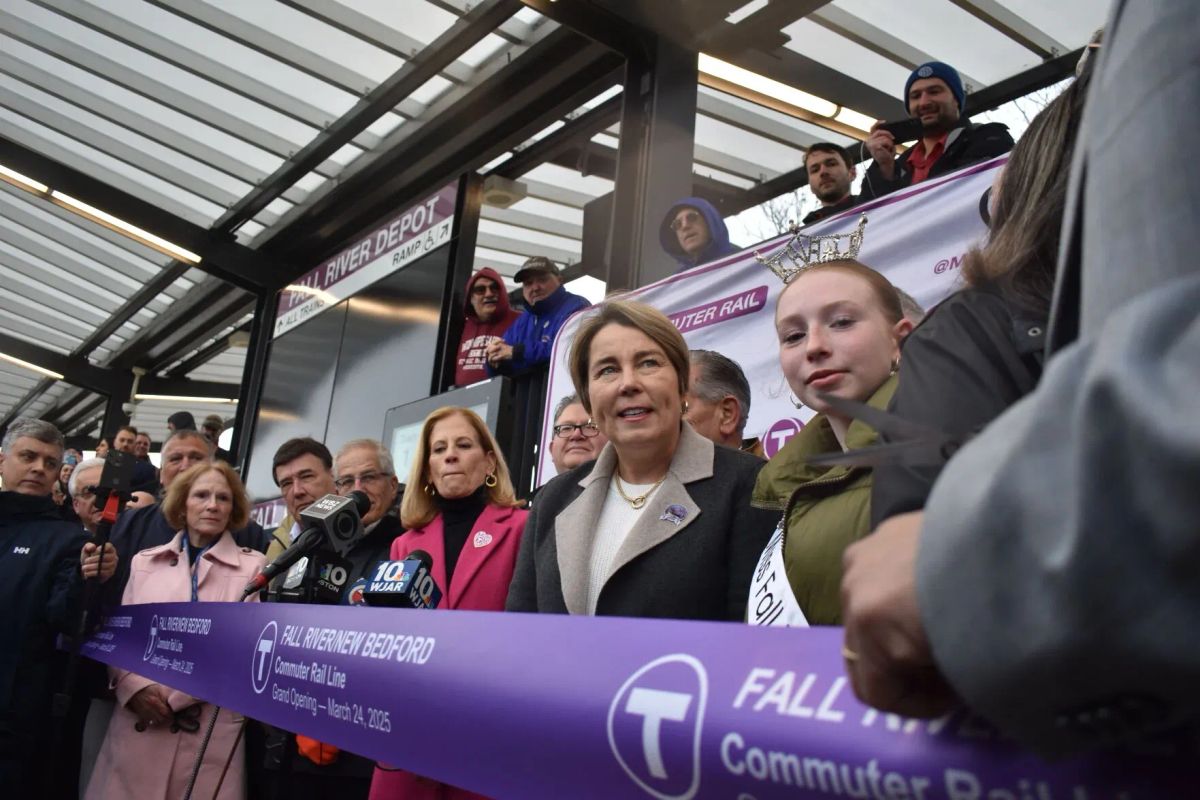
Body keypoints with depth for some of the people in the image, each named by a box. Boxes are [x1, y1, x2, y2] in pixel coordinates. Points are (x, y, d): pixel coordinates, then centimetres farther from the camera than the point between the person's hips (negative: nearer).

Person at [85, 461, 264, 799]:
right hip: (138, 724, 3)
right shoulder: (145, 561, 12)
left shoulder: (254, 566, 1)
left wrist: (174, 694, -10)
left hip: (211, 732, -2)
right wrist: (135, 687, -8)